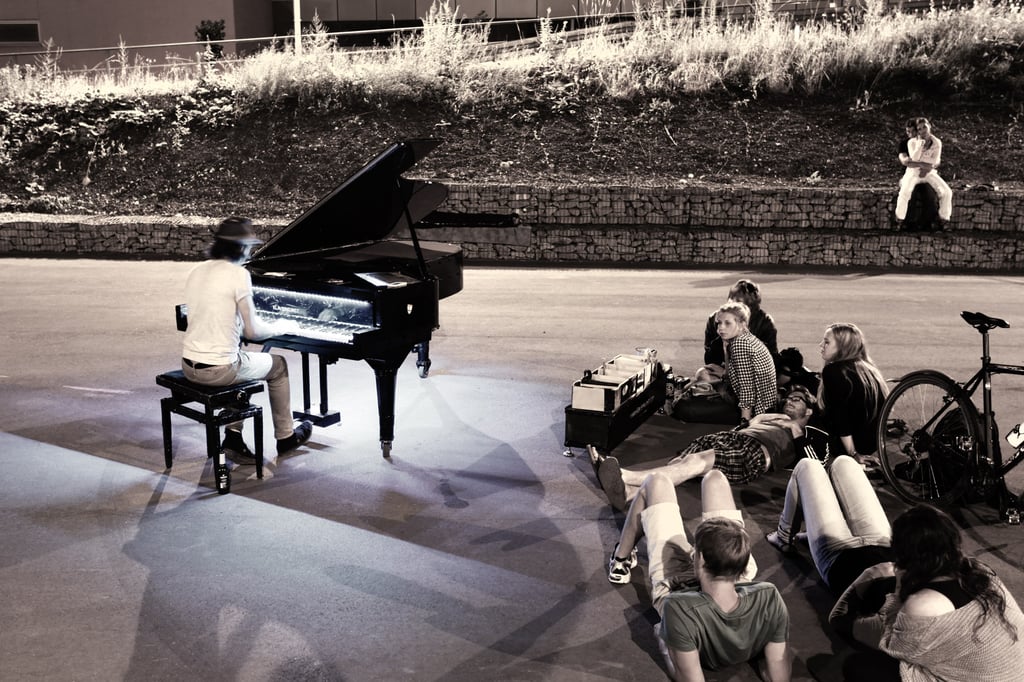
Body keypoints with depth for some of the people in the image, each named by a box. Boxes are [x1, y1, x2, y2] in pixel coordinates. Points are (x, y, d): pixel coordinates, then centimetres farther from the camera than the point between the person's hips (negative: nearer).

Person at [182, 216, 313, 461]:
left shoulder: (196, 271, 6)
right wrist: (280, 327, 7)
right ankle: (285, 436, 35)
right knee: (278, 366, 21)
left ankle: (233, 437, 25)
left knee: (240, 361, 35)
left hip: (189, 365, 7)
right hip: (219, 369, -6)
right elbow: (252, 331, -13)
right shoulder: (238, 275, -14)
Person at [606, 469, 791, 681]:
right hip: (735, 580, 2)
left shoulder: (680, 610, -49)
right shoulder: (769, 600, -42)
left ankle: (622, 560, 47)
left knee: (656, 482, 16)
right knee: (714, 479, 18)